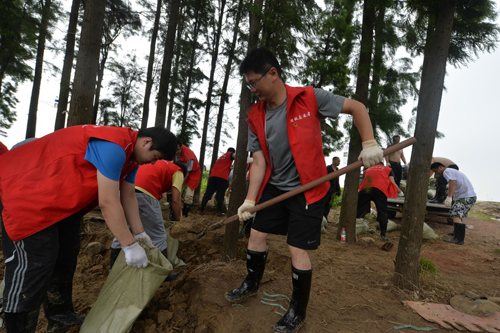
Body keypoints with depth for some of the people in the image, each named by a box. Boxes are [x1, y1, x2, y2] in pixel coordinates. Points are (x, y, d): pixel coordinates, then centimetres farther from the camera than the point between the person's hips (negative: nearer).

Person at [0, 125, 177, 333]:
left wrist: (139, 234, 6)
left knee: (66, 259, 16)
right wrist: (130, 246, -23)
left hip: (64, 197, 11)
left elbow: (128, 197, 7)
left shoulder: (130, 154, 2)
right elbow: (108, 203, -30)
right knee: (33, 264, -9)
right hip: (28, 193, -10)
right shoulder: (113, 147, -31)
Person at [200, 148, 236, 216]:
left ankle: (201, 210, 6)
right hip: (222, 177, -6)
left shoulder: (221, 157, 31)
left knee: (208, 193, 6)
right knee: (220, 195, -2)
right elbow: (235, 156, -11)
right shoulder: (230, 154, 10)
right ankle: (219, 211, -1)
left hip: (213, 176, 6)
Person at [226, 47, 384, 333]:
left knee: (297, 250, -4)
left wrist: (369, 143, -17)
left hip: (306, 189, -5)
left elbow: (357, 108, -6)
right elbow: (259, 161, -2)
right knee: (257, 234, 12)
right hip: (274, 187, 6)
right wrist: (250, 199, -9)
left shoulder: (310, 98, -15)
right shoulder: (256, 116, -2)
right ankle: (252, 285, 40)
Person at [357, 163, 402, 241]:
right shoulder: (388, 169, 27)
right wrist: (400, 191, 28)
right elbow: (392, 182, 17)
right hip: (380, 189, -2)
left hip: (365, 189, 2)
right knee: (382, 213, 7)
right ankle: (383, 235, 8)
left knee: (358, 210, 8)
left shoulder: (368, 169, 35)